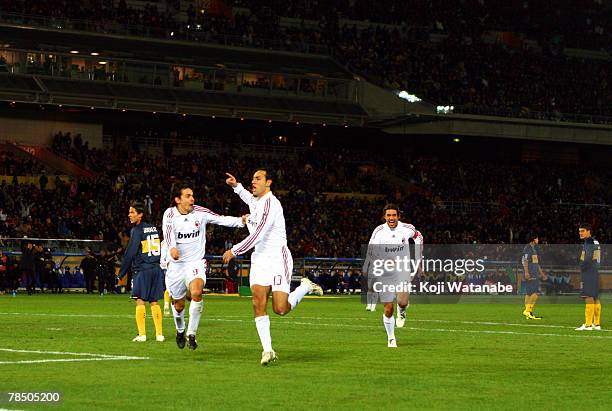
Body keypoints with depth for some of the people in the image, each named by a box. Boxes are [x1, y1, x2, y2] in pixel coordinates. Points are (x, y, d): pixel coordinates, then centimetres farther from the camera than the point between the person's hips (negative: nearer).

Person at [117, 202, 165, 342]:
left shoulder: (137, 230, -7)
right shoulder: (154, 228, 13)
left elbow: (130, 253, -9)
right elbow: (162, 250, 18)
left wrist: (121, 274, -4)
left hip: (142, 270, -6)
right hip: (156, 268, 6)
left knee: (140, 301, -3)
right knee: (154, 302, 9)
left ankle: (142, 334, -8)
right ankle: (159, 334, 6)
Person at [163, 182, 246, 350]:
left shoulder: (199, 212, -3)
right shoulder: (170, 214, -7)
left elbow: (221, 219, -9)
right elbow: (168, 232, -24)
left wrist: (241, 220, -26)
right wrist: (172, 247, -45)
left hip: (196, 262, 0)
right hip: (176, 264, 0)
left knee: (196, 292, -28)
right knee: (179, 304, 10)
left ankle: (191, 333, -15)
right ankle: (180, 330, 43)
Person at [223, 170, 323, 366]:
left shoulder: (270, 204, -17)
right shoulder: (255, 201, 12)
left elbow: (256, 236, -20)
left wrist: (233, 251, -11)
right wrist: (236, 186, 29)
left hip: (278, 258, -8)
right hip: (259, 260, 8)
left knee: (281, 309, -11)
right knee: (259, 305, -8)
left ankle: (306, 286, 16)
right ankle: (267, 350, -5)